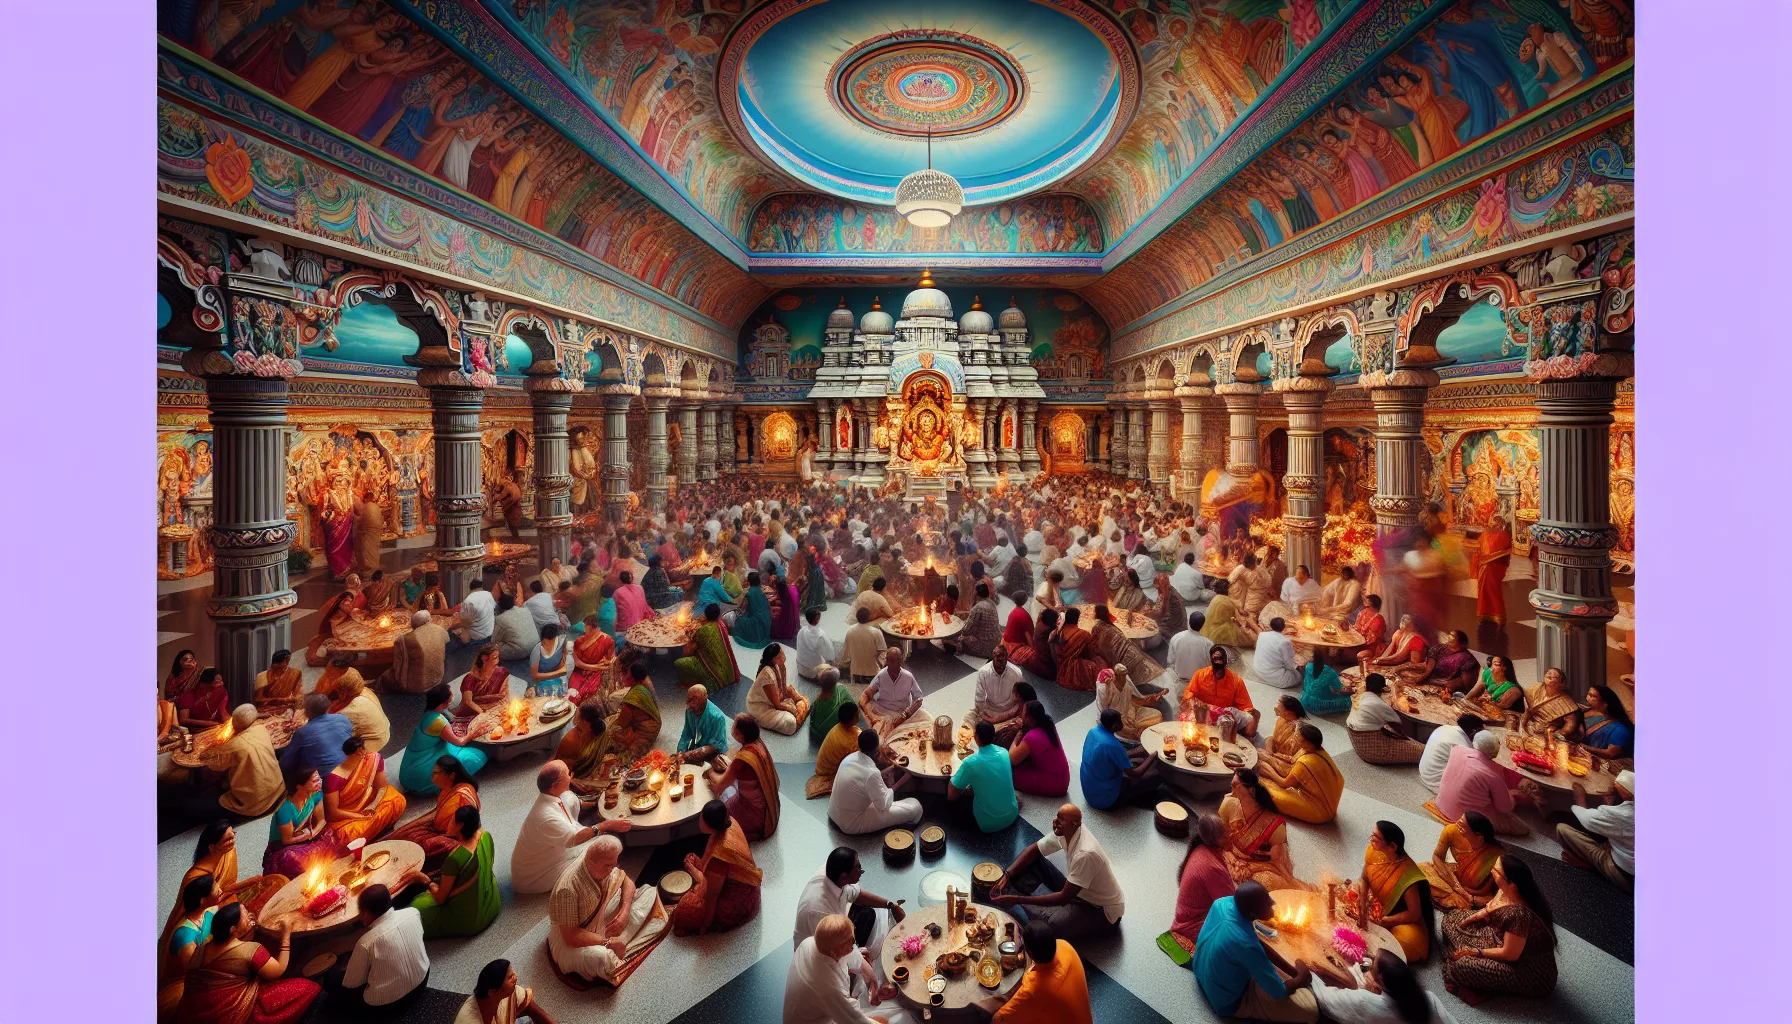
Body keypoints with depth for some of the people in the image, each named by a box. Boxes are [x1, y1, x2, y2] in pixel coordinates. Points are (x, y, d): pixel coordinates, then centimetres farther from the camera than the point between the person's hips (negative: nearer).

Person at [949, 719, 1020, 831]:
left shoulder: (970, 762, -22)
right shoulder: (1003, 752, -5)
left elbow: (951, 796, -14)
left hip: (988, 824, -5)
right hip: (1012, 816, 6)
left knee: (954, 799, 15)